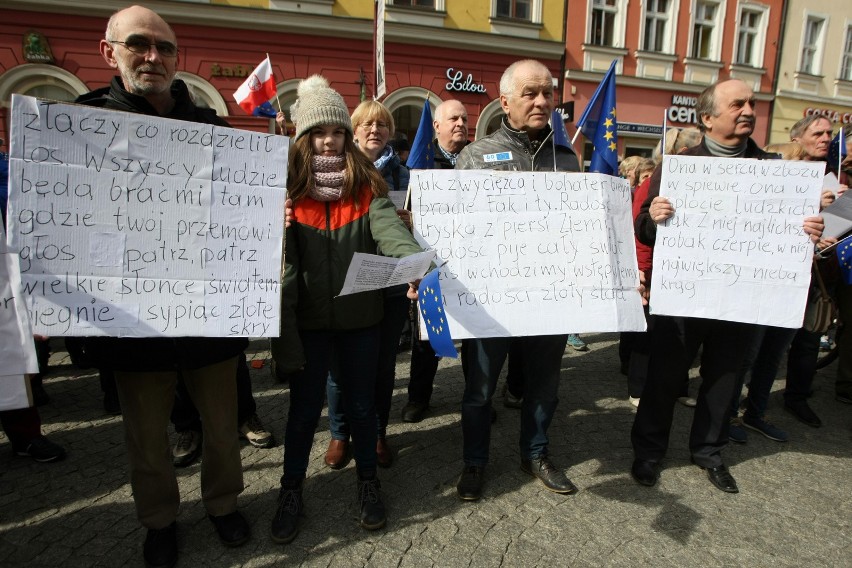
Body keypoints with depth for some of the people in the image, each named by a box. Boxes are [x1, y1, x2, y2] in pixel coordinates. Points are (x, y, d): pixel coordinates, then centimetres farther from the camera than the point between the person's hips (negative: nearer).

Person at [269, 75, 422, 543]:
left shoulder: (366, 185, -1)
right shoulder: (288, 185, -1)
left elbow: (389, 227, -19)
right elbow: (280, 254, -3)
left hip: (360, 316, 1)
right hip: (308, 318, 0)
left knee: (361, 403, 14)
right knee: (304, 407, 11)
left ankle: (368, 481, 37)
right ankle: (291, 488, 34)